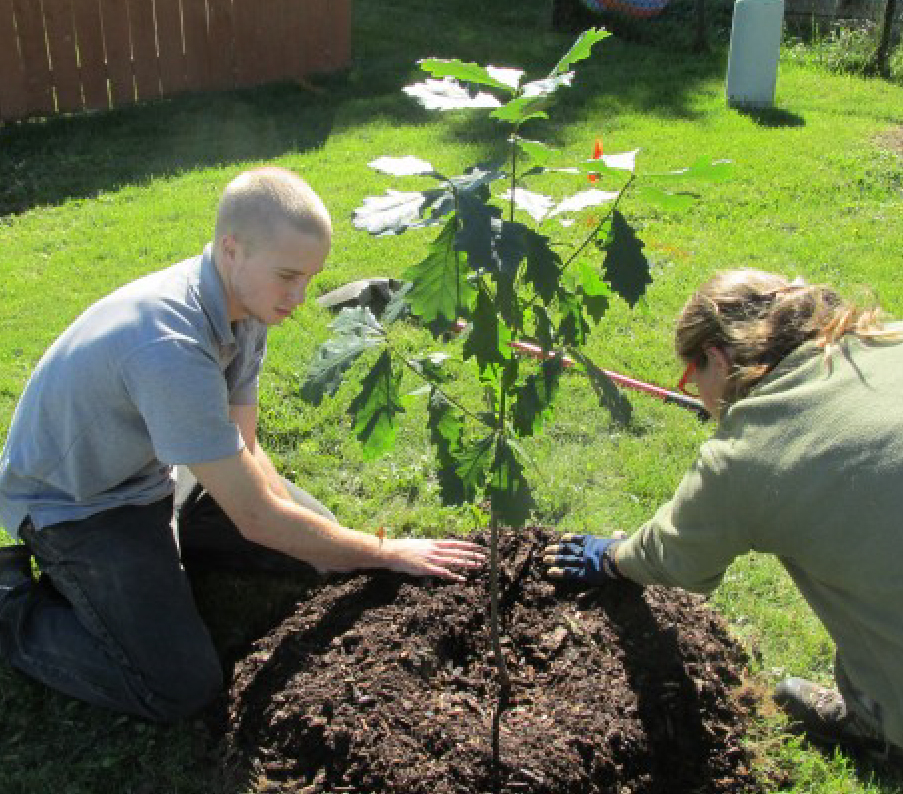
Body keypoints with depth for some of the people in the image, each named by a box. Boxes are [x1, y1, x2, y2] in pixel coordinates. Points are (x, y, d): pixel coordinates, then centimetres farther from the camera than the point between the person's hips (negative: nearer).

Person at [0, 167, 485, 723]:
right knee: (183, 688, -17)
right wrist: (389, 554, -21)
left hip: (155, 473, 8)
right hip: (74, 505, -8)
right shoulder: (170, 347, -38)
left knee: (316, 533, 7)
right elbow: (256, 518, -31)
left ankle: (156, 540, 17)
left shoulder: (246, 300, -11)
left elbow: (244, 450, -2)